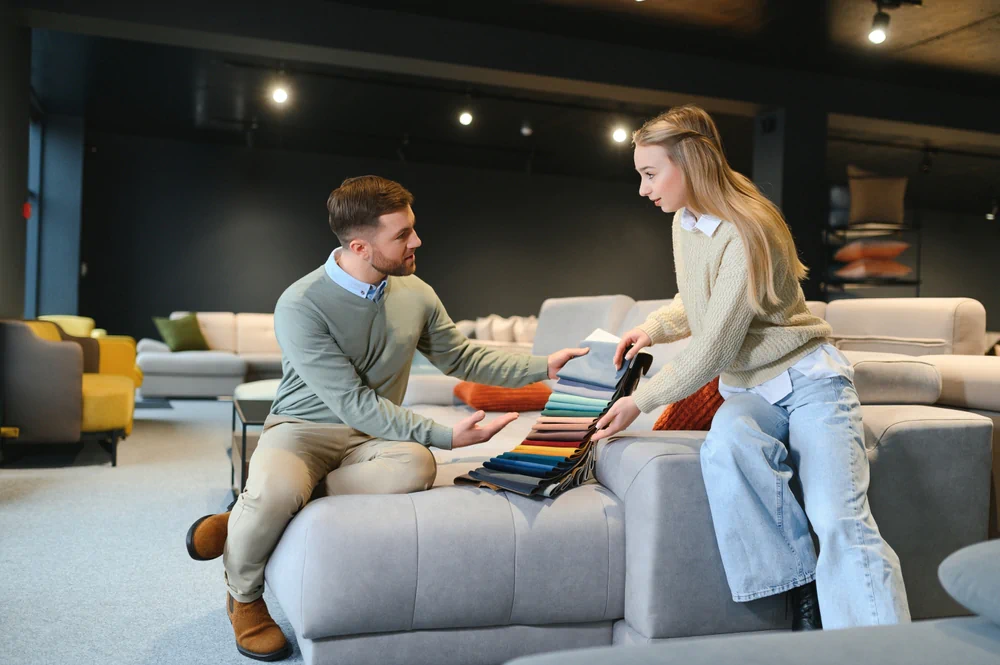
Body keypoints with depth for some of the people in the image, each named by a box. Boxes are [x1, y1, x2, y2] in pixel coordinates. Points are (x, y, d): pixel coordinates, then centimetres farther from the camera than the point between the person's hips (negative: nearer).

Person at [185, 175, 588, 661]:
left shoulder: (415, 294, -2)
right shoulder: (300, 307, -19)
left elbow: (463, 359, 11)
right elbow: (353, 404, -22)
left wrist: (544, 366, 0)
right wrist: (444, 435, -27)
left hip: (372, 437, 4)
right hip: (303, 428, -4)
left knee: (416, 466, -33)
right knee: (275, 493, -39)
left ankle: (250, 513, -14)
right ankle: (244, 597, -2)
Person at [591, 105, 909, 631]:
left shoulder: (747, 232, -19)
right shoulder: (685, 222, 7)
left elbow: (712, 351, -21)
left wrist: (640, 402, -14)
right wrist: (653, 328, 4)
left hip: (805, 378, -5)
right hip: (746, 388, 6)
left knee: (840, 521, -23)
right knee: (726, 449, -31)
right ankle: (803, 591, -19)